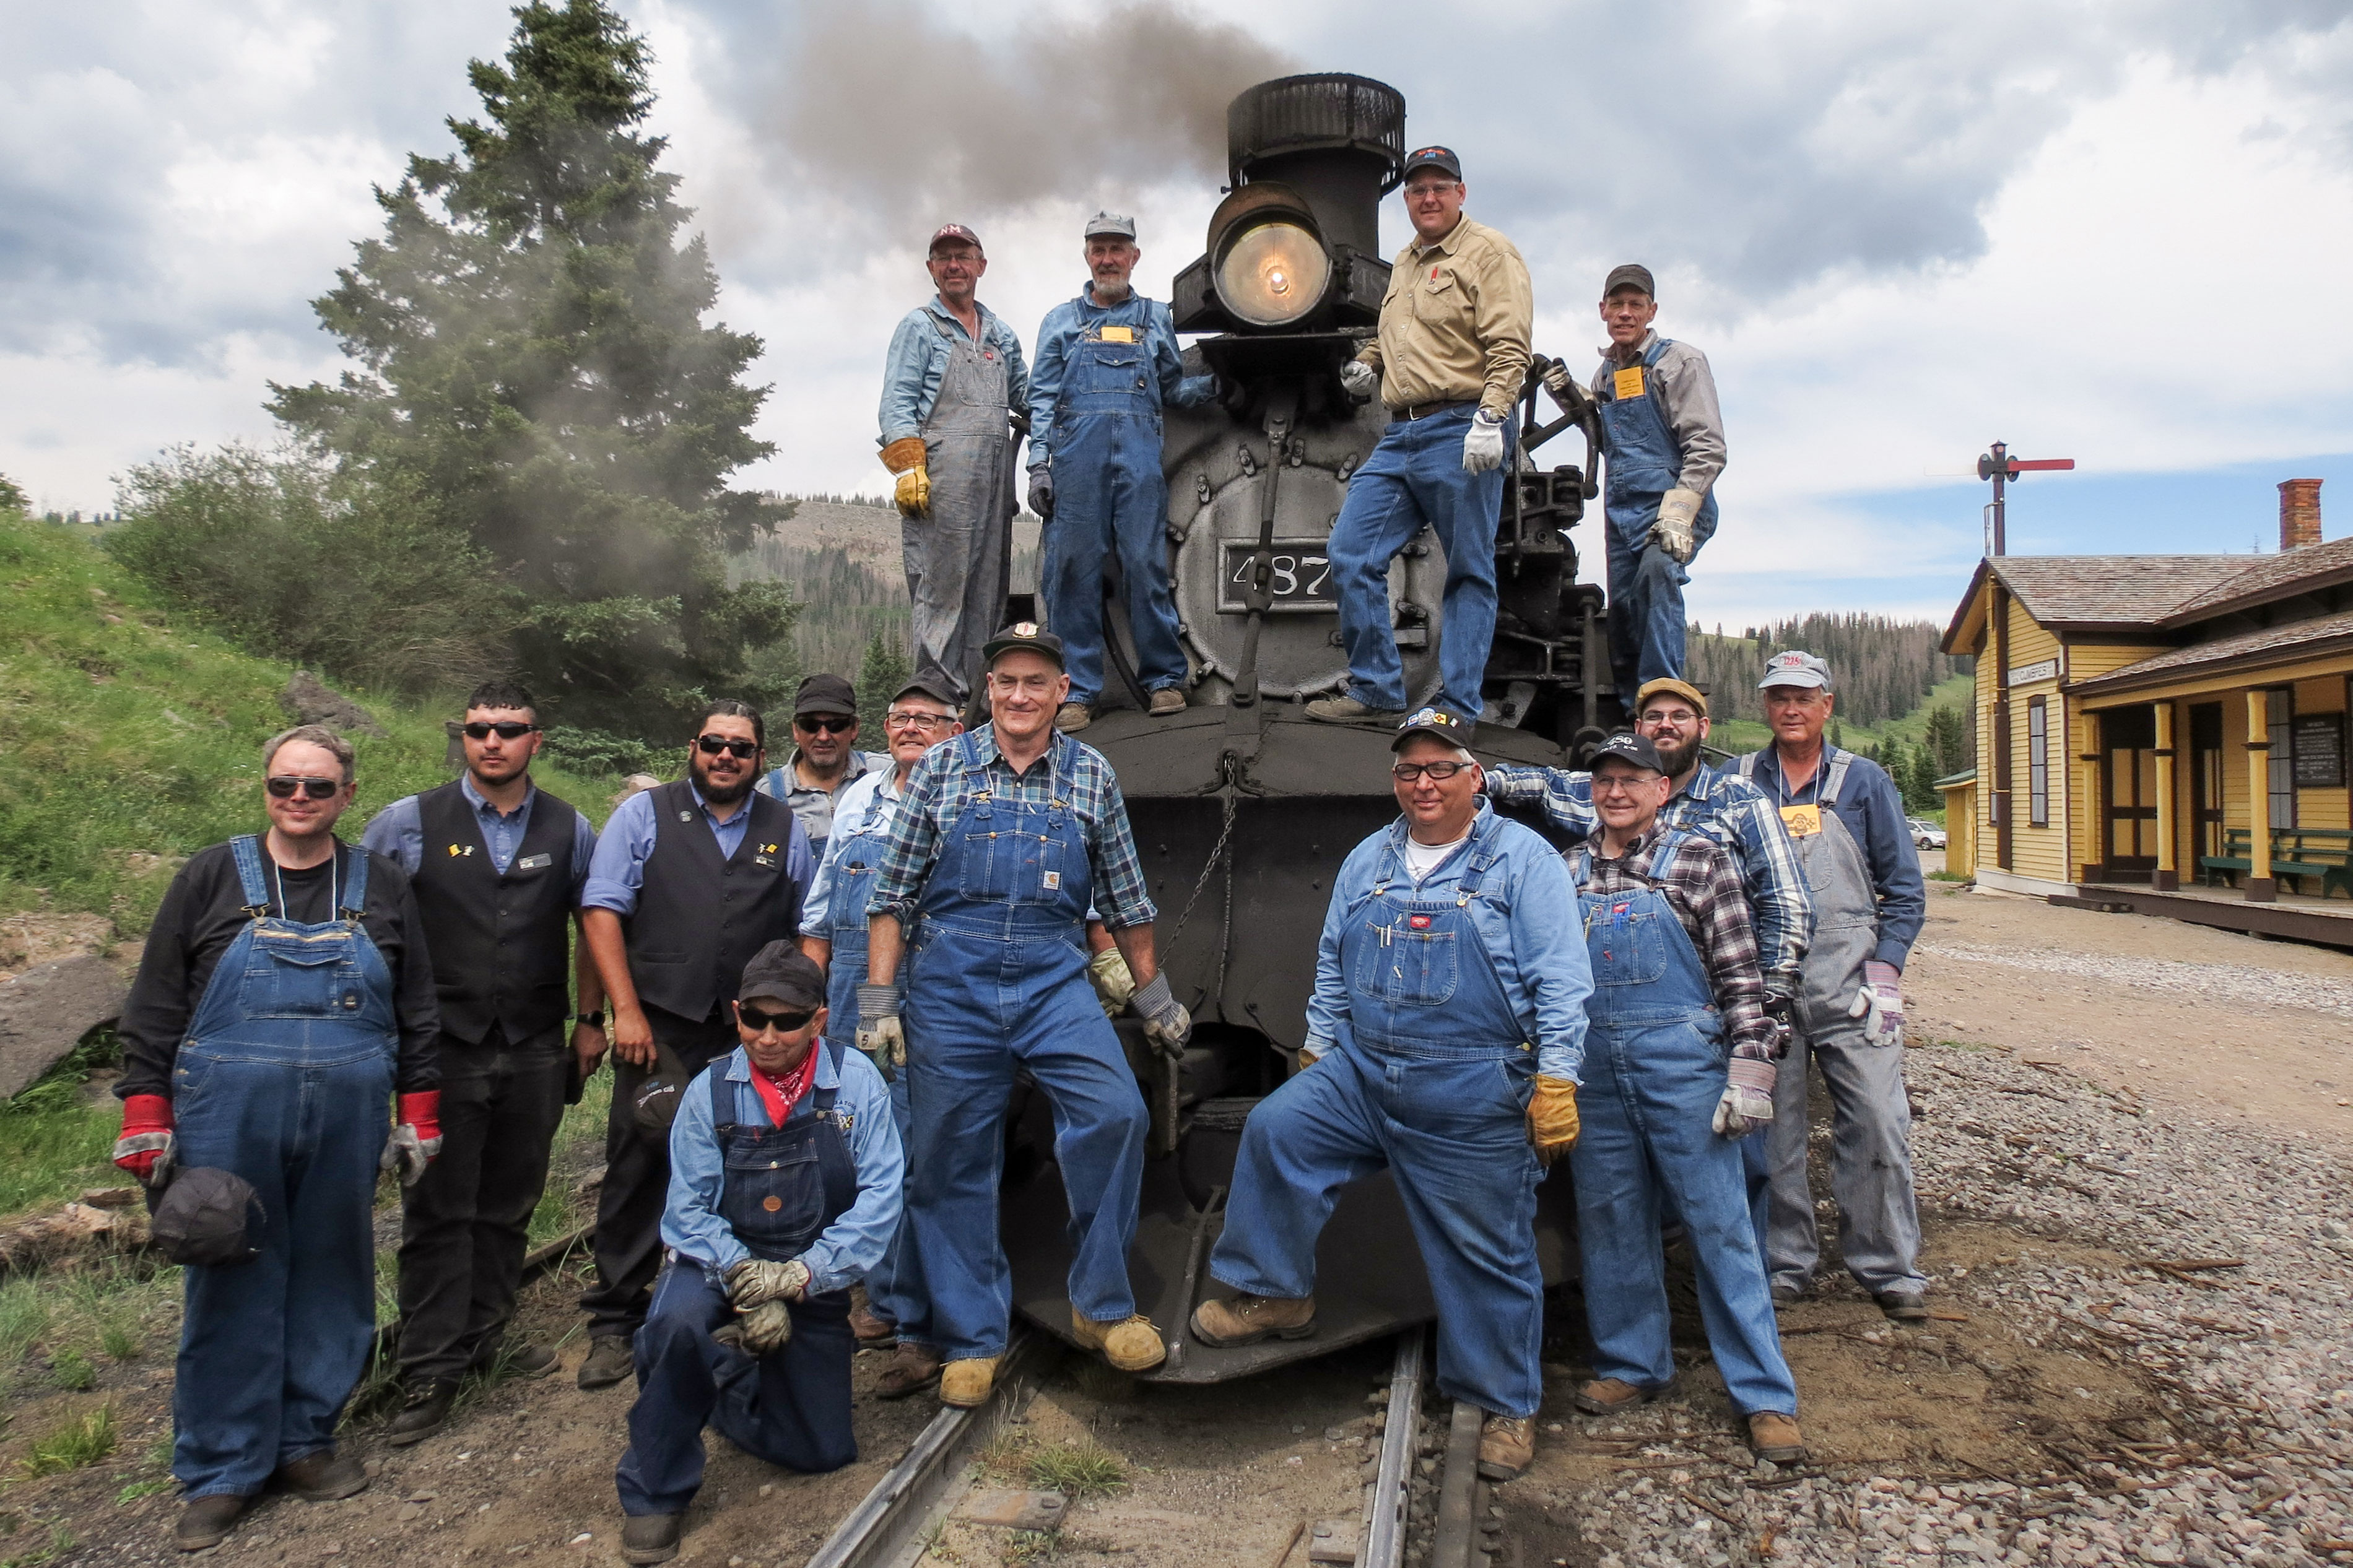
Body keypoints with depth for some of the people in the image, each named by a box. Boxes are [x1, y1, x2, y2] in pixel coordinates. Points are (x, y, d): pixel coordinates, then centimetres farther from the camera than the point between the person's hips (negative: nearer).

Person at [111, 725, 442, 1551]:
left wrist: (418, 1115, 7)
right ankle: (221, 1471, 21)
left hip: (349, 1117, 2)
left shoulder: (381, 885, 6)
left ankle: (306, 1441, 27)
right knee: (231, 1284, 6)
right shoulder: (211, 878, 1)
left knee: (330, 1277, 11)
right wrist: (146, 1119, -3)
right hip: (228, 1116, -1)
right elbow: (155, 1007, 2)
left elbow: (415, 1012, 9)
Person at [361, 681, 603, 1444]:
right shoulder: (408, 824, -1)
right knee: (438, 1212, 2)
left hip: (536, 1051, 2)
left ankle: (484, 1336, 30)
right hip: (442, 1048, -2)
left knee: (509, 1206, 13)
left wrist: (590, 1020, 11)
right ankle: (430, 1372, 13)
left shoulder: (570, 830, 4)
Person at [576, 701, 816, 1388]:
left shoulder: (785, 829, 12)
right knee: (637, 1171, 3)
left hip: (755, 1033, 2)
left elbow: (809, 928, 14)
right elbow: (602, 910, -1)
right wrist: (626, 1010, -8)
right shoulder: (643, 814, 5)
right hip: (660, 1027, -1)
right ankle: (615, 1321, 18)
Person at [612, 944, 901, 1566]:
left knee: (823, 1451, 3)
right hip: (723, 1263, -1)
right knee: (680, 1319, -35)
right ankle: (654, 1494, -9)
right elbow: (688, 1208, -11)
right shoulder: (710, 1091, -8)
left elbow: (881, 1196, -15)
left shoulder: (856, 1082, -11)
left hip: (815, 1278, 1)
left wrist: (801, 1275, -23)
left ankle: (731, 1390, 36)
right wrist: (746, 1281, -25)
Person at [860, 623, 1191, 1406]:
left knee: (1115, 1114, -17)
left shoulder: (1091, 776, 6)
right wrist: (879, 1001, -3)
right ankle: (969, 1336, 23)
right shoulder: (942, 768, 3)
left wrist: (1153, 996, 13)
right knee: (953, 1159, 5)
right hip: (951, 981, 0)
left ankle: (1102, 1306, 3)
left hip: (1054, 980, 0)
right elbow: (893, 892, 2)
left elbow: (1125, 899, 12)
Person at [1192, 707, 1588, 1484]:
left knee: (1489, 1254, 5)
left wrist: (1556, 1082, -13)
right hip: (1362, 1072, 5)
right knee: (1275, 1128, -14)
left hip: (1476, 1097, -4)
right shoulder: (1368, 861, 12)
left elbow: (1559, 981, -8)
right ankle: (1276, 1295, 5)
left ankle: (1507, 1406, 26)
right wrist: (1318, 1054, 17)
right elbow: (1332, 967, 19)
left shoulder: (1523, 859, -3)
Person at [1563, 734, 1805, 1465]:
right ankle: (1632, 1365, 29)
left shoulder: (1698, 859, 0)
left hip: (1680, 1057, -4)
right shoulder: (1569, 871, 10)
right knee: (1611, 1221, 12)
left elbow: (1740, 974, -3)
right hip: (1595, 1065, 4)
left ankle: (1765, 1394, 13)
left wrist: (1749, 1072, -10)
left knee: (1718, 1222, 1)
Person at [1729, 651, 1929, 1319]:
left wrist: (1886, 967, -4)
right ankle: (1783, 1264, 20)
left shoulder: (1863, 782, 7)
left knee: (1877, 1126, -2)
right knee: (1770, 1132, 6)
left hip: (1849, 987, -1)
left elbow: (1904, 889, 7)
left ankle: (1888, 1268, 14)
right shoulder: (1736, 783, 8)